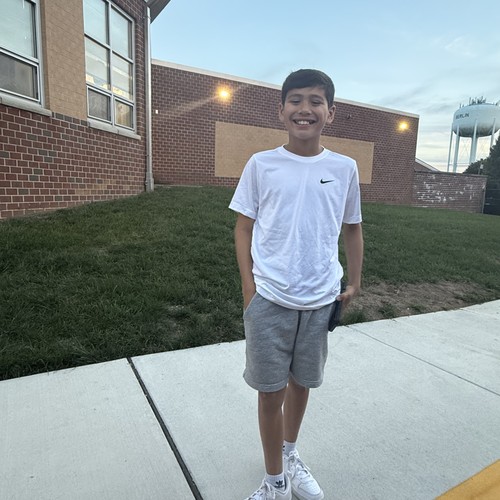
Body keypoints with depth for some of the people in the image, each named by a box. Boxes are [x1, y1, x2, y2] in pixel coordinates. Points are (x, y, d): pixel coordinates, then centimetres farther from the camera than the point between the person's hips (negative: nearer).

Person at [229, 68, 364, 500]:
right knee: (270, 391, 9)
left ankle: (290, 454, 48)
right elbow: (244, 228, 0)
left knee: (301, 382, 20)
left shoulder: (345, 168, 2)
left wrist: (354, 282, 6)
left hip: (321, 302, 2)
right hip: (269, 300, -2)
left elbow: (352, 228, 12)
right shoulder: (261, 164, -3)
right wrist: (249, 289, -5)